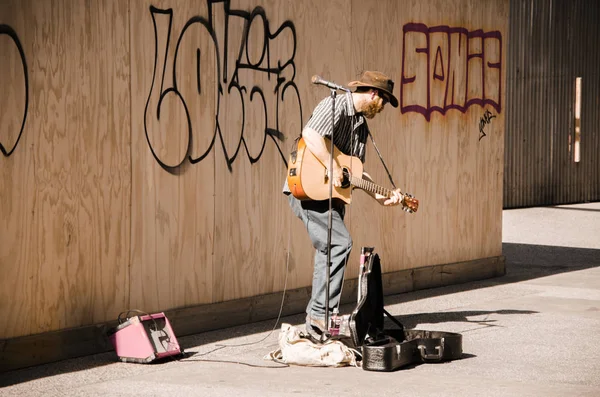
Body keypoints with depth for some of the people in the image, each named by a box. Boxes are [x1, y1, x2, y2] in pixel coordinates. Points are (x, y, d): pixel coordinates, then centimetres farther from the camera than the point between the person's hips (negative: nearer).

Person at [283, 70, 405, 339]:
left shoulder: (361, 125, 19)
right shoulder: (336, 105, -11)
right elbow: (310, 133, -28)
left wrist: (380, 197, 15)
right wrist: (332, 167, -27)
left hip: (333, 195, 10)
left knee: (329, 253, 11)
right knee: (340, 243, -20)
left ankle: (317, 322, 18)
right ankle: (320, 315, -17)